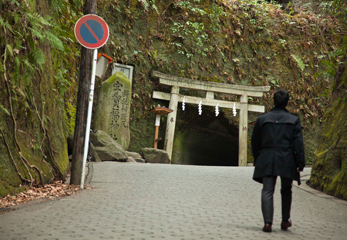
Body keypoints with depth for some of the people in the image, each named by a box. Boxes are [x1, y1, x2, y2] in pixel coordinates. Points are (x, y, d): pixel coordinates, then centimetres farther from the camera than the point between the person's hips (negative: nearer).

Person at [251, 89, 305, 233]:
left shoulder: (262, 119, 5)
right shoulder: (294, 120, 1)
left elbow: (255, 142, 10)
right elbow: (298, 143, -3)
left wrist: (257, 159, 21)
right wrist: (300, 163, -2)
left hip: (267, 160, 0)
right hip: (287, 160, 0)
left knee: (267, 190, -1)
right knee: (286, 190, 17)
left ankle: (267, 222, -14)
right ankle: (285, 221, 25)